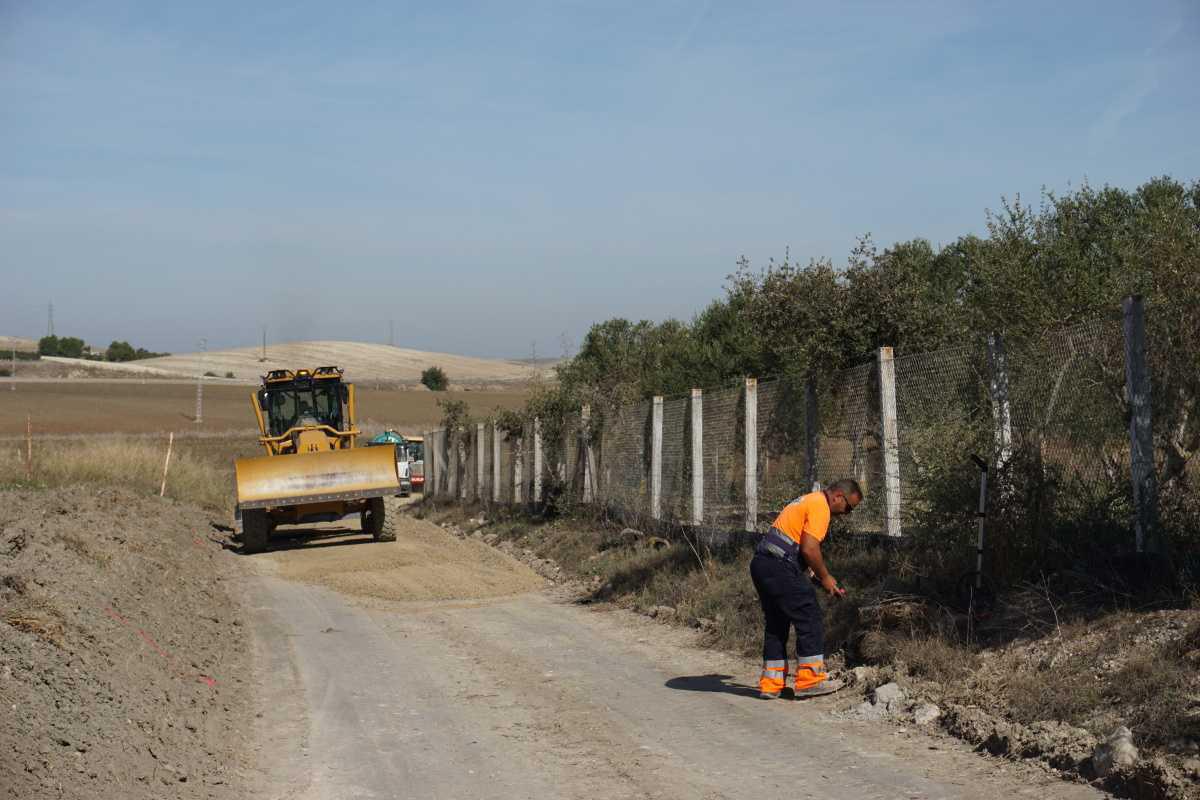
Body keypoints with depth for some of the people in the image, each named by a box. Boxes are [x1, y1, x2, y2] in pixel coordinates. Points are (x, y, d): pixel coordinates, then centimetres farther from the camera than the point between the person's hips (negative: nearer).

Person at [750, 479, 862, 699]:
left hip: (761, 565, 10)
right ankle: (810, 680, -2)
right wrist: (824, 578, -4)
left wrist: (814, 576, 19)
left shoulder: (809, 501, 24)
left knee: (776, 626, 14)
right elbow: (809, 549, -17)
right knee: (810, 621, -3)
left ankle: (770, 685, 15)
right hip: (780, 567, -10)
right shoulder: (820, 507, -8)